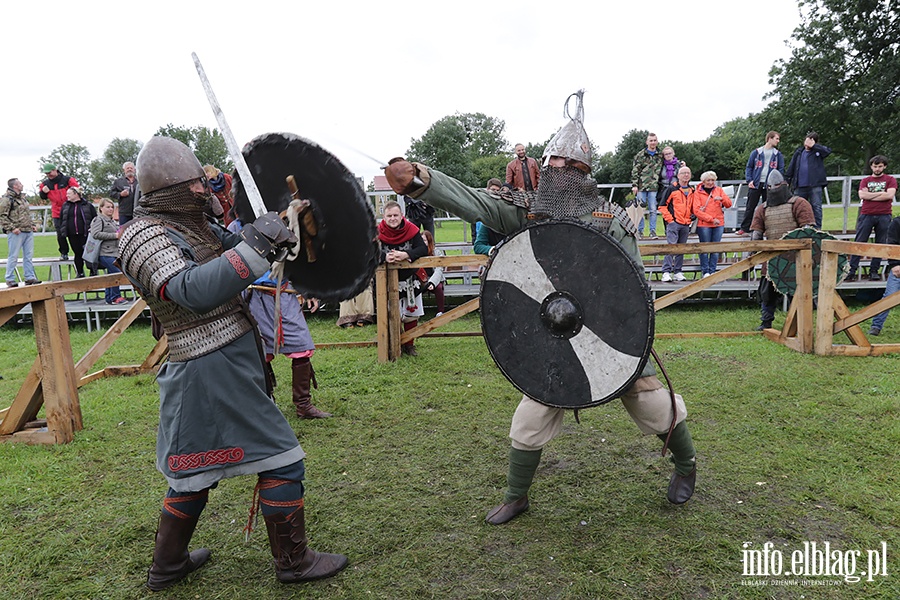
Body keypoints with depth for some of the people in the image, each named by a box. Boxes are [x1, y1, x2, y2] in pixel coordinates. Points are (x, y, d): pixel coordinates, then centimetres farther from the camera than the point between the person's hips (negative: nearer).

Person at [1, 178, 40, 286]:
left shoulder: (23, 197, 17)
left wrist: (32, 224, 16)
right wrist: (12, 228, -17)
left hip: (28, 232, 8)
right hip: (16, 233, -8)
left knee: (29, 256, 10)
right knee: (13, 256, -2)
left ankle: (30, 277, 16)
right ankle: (10, 279, 5)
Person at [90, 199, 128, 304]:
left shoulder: (113, 221, 23)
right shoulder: (98, 219, -4)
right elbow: (96, 234, -18)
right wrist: (114, 235, -18)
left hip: (114, 252, 9)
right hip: (105, 253, -9)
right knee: (117, 272, -19)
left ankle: (109, 298, 17)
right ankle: (115, 297, -11)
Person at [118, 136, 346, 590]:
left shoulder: (192, 224, 10)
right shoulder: (144, 236, -16)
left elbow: (230, 245, 20)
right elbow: (194, 291, -31)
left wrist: (272, 229, 1)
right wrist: (255, 246, -33)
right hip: (216, 370, -10)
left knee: (195, 464, 21)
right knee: (280, 457, 1)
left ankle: (167, 565, 36)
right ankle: (293, 561, 17)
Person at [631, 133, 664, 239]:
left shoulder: (660, 156, 11)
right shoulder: (640, 155, 3)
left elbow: (661, 170, 24)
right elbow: (635, 171, 0)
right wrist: (634, 185, -6)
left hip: (653, 187, 2)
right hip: (641, 186, -2)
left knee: (653, 210, 0)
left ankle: (652, 231, 6)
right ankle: (639, 230, 10)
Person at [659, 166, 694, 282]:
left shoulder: (692, 191, 15)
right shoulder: (671, 189, -1)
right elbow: (663, 206, -3)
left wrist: (691, 218, 9)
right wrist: (669, 219, -10)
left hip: (686, 225, 6)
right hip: (673, 223, -5)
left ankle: (678, 272, 15)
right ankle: (666, 272, -13)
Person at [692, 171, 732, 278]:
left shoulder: (719, 190, 13)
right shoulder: (698, 192, 2)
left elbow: (729, 205, 7)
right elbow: (696, 210, -7)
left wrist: (722, 198, -15)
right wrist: (711, 219, -13)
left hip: (719, 224, 3)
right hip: (704, 224, -3)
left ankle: (712, 271, 10)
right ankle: (705, 271, 4)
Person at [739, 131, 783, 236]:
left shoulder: (778, 155, 12)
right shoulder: (756, 152, 8)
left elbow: (781, 169, 10)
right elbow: (748, 167, 7)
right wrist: (749, 180, -7)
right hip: (756, 184, -1)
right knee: (750, 207, -2)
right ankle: (744, 228, -1)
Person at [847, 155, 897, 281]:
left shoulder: (890, 180, 11)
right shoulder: (865, 180, 14)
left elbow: (890, 195, -6)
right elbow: (862, 195, -3)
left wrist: (870, 195, -3)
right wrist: (881, 193, -3)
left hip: (884, 216, 0)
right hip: (866, 215, 0)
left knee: (880, 244, 1)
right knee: (859, 242, -5)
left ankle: (874, 271, 6)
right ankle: (852, 269, -4)